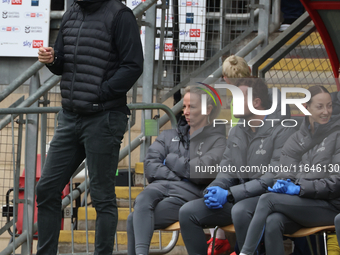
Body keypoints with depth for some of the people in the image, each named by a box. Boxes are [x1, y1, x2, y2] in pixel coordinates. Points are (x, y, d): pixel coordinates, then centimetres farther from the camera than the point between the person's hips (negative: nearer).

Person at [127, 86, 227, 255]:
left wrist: (170, 160, 3)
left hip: (189, 192, -4)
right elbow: (149, 166, 13)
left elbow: (202, 171, -9)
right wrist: (176, 175, -3)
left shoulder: (217, 141, 9)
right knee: (143, 199, -35)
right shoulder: (169, 136, 26)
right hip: (161, 185, 4)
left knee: (134, 219, -26)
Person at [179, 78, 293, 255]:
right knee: (187, 212, -10)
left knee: (241, 210, -40)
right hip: (237, 198, 7)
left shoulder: (280, 131, -10)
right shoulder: (237, 131, 15)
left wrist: (229, 194, -20)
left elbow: (273, 178, -18)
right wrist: (214, 190, -8)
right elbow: (226, 171, 16)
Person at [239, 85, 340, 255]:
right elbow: (286, 172, 13)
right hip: (302, 204, 4)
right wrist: (284, 183, -12)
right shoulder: (297, 138, 15)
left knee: (267, 199, -24)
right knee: (273, 223, -30)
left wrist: (300, 188, -14)